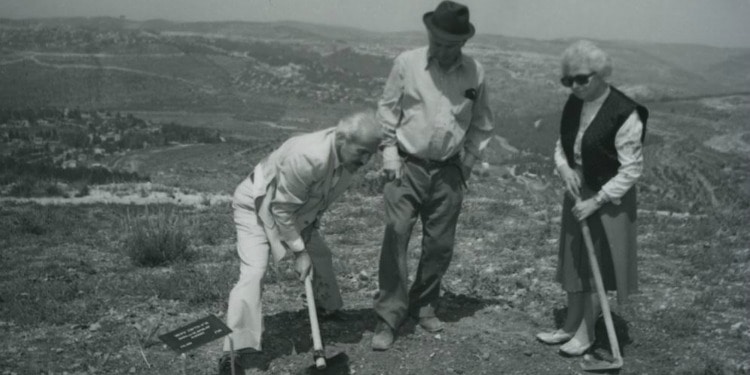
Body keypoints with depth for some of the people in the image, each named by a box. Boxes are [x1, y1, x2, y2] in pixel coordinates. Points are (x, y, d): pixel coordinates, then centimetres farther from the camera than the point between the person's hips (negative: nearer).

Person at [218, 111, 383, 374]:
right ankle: (238, 350, -20)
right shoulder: (307, 156, -39)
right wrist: (299, 251, -21)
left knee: (321, 256, 15)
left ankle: (330, 313, 40)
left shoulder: (349, 156, -14)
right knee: (254, 271, -21)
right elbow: (282, 208, -28)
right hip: (257, 205, -8)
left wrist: (311, 226, 6)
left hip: (297, 210, 8)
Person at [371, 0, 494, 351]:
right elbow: (387, 111, 1)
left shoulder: (475, 72, -1)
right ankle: (389, 315, 1)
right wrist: (390, 156, -4)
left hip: (448, 171, 2)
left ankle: (422, 304, 28)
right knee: (396, 236, -8)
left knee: (440, 245, 8)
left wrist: (467, 161, 5)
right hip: (407, 165, -2)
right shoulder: (407, 62, -6)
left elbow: (482, 124, 11)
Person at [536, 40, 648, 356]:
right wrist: (564, 168, -10)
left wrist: (597, 201, -21)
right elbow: (561, 145, 12)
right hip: (577, 192, 7)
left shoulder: (624, 114, -21)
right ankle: (570, 326, 31)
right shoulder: (574, 104, 0)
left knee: (597, 265, 5)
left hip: (608, 199, -7)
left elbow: (631, 169, -18)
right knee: (574, 261, 15)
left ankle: (586, 333, 21)